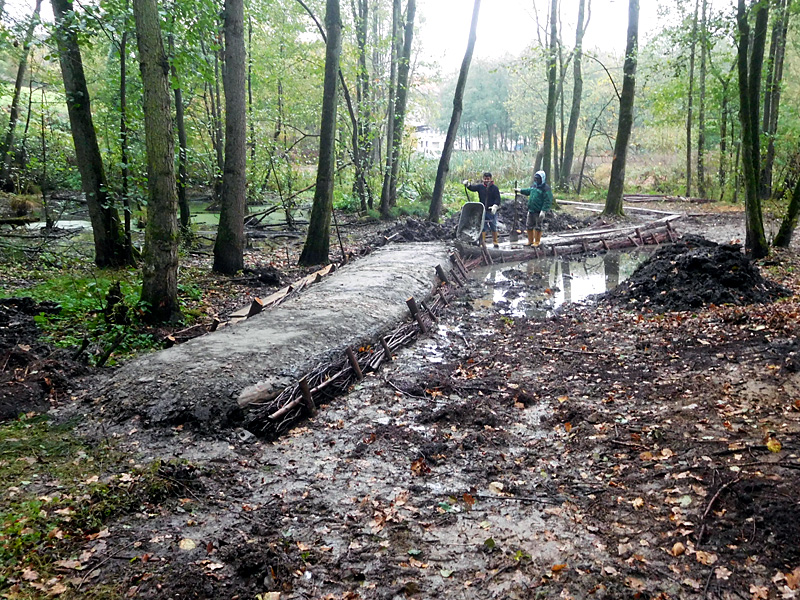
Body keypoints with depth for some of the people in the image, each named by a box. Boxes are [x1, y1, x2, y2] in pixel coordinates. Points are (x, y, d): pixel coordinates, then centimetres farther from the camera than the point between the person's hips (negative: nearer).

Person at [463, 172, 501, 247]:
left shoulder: (495, 188, -2)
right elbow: (472, 187, -6)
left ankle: (495, 242, 17)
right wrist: (467, 184, -27)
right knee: (483, 227, 1)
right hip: (482, 210, 2)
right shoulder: (480, 186, 5)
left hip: (492, 211, -2)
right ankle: (482, 241, 6)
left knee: (493, 227, 6)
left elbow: (497, 199, -7)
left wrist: (495, 206, -22)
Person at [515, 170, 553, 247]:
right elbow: (529, 191, 33)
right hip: (531, 210, 8)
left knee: (538, 227, 3)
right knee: (529, 226, 14)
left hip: (538, 212, -8)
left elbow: (547, 201, -19)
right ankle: (530, 241, 27)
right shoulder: (535, 186, 11)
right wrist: (520, 191, 27)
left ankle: (537, 242, 15)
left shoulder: (546, 188, -14)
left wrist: (543, 211, -25)